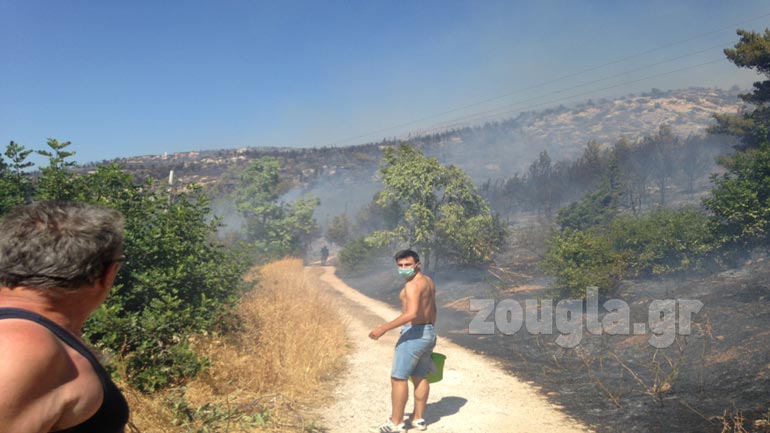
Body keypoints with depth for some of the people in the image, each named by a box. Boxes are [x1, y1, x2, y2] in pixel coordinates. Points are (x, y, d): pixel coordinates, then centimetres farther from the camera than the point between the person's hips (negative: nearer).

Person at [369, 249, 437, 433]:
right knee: (419, 377, 16)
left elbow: (412, 314, -32)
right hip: (428, 333, 10)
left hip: (414, 335, -10)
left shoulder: (413, 284, -20)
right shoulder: (428, 281, 12)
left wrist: (383, 328, -30)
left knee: (398, 378, -1)